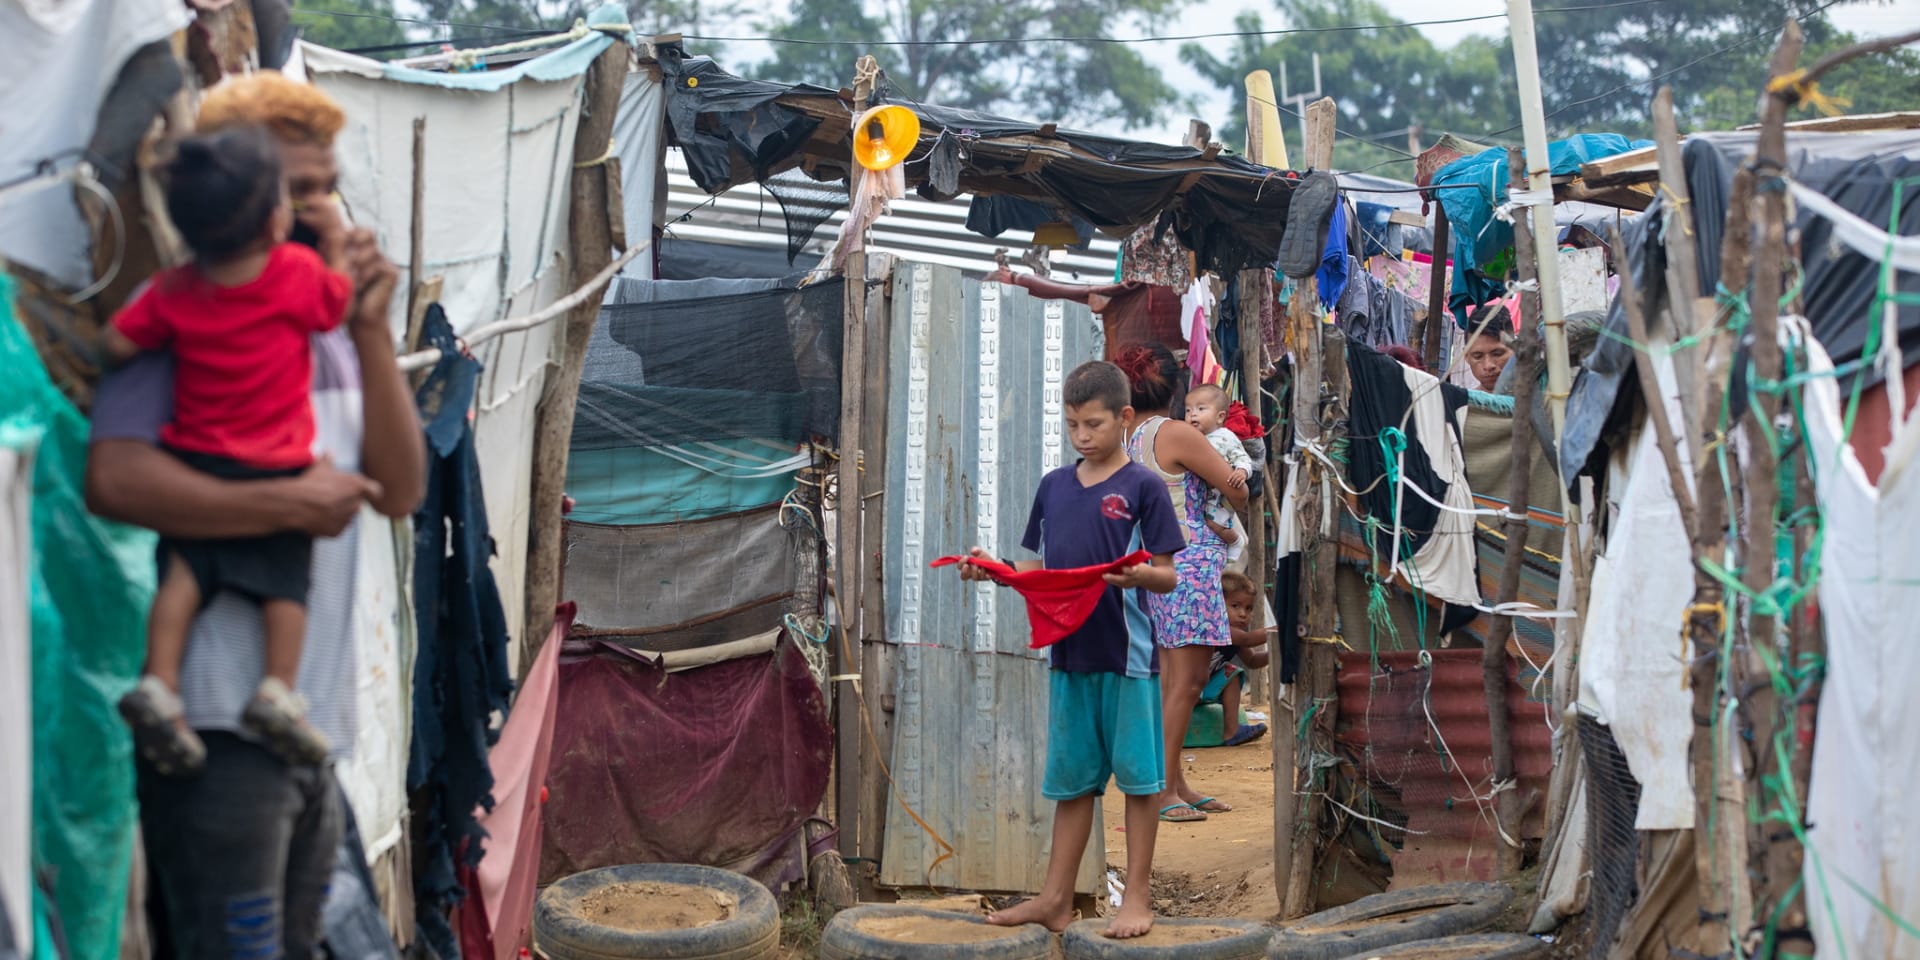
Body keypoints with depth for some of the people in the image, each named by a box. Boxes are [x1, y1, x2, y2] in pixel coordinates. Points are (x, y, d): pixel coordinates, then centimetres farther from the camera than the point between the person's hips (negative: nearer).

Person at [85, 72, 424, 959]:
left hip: (318, 719, 8)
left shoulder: (328, 327, 12)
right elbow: (114, 480, -25)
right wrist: (291, 503, -22)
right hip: (218, 722, -8)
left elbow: (399, 491, 1)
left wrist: (371, 333, -8)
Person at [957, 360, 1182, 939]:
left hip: (1127, 654, -5)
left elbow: (1167, 577, -7)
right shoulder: (1053, 486, 9)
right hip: (1068, 652, 5)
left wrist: (1136, 574, -28)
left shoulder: (1142, 487, -6)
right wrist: (995, 570, -4)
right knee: (1071, 778, 12)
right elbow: (1037, 570, 13)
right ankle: (1056, 899, 20)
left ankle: (1137, 895, 14)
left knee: (1136, 774, 4)